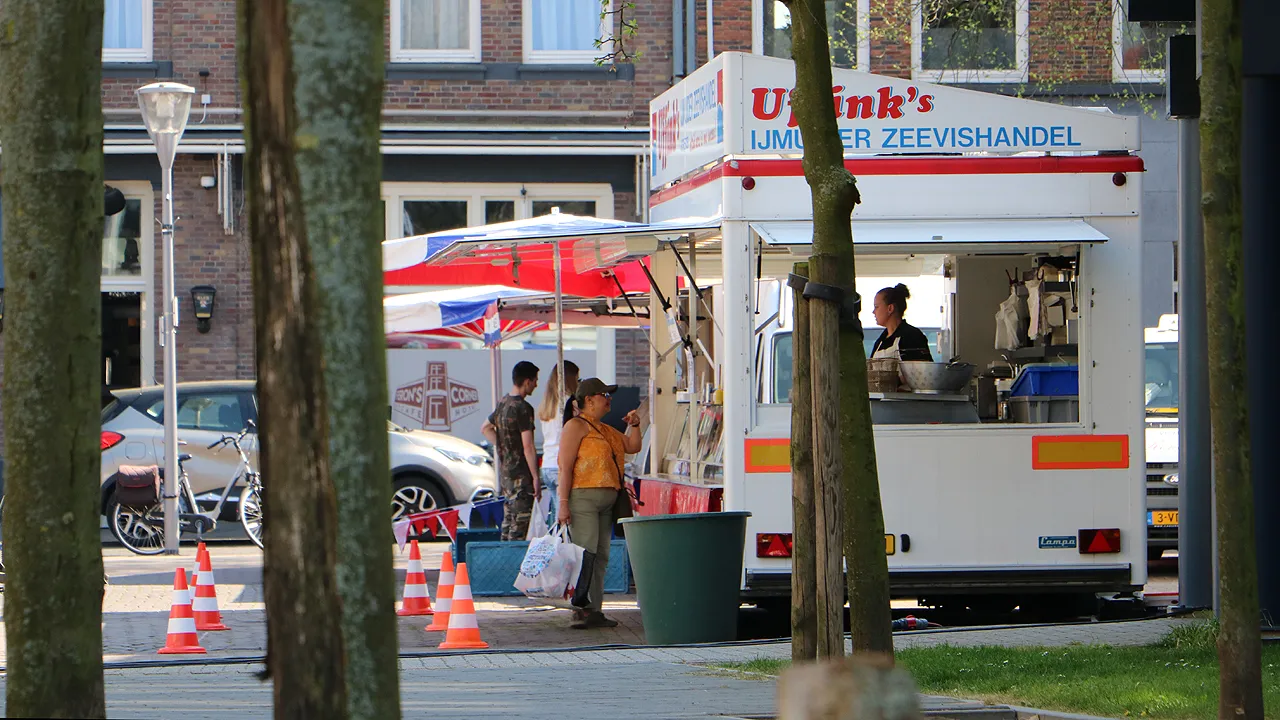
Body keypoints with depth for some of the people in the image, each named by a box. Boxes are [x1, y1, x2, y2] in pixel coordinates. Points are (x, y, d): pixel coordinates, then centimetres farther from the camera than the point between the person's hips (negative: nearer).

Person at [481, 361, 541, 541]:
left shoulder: (503, 403, 11)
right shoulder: (523, 408, -16)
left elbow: (485, 428, 26)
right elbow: (527, 446, -20)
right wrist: (535, 477, -16)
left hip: (504, 471, 9)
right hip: (520, 474, -9)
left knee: (508, 520, 14)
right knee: (520, 524, -7)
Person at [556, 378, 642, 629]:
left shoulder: (605, 430, 22)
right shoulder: (576, 426, -3)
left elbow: (632, 446, 32)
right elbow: (565, 465, -10)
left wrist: (634, 425, 13)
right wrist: (563, 502, -17)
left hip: (606, 501, 9)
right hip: (582, 497, -9)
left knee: (600, 557, 6)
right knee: (585, 554, -15)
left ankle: (594, 611, 8)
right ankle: (580, 608, -18)